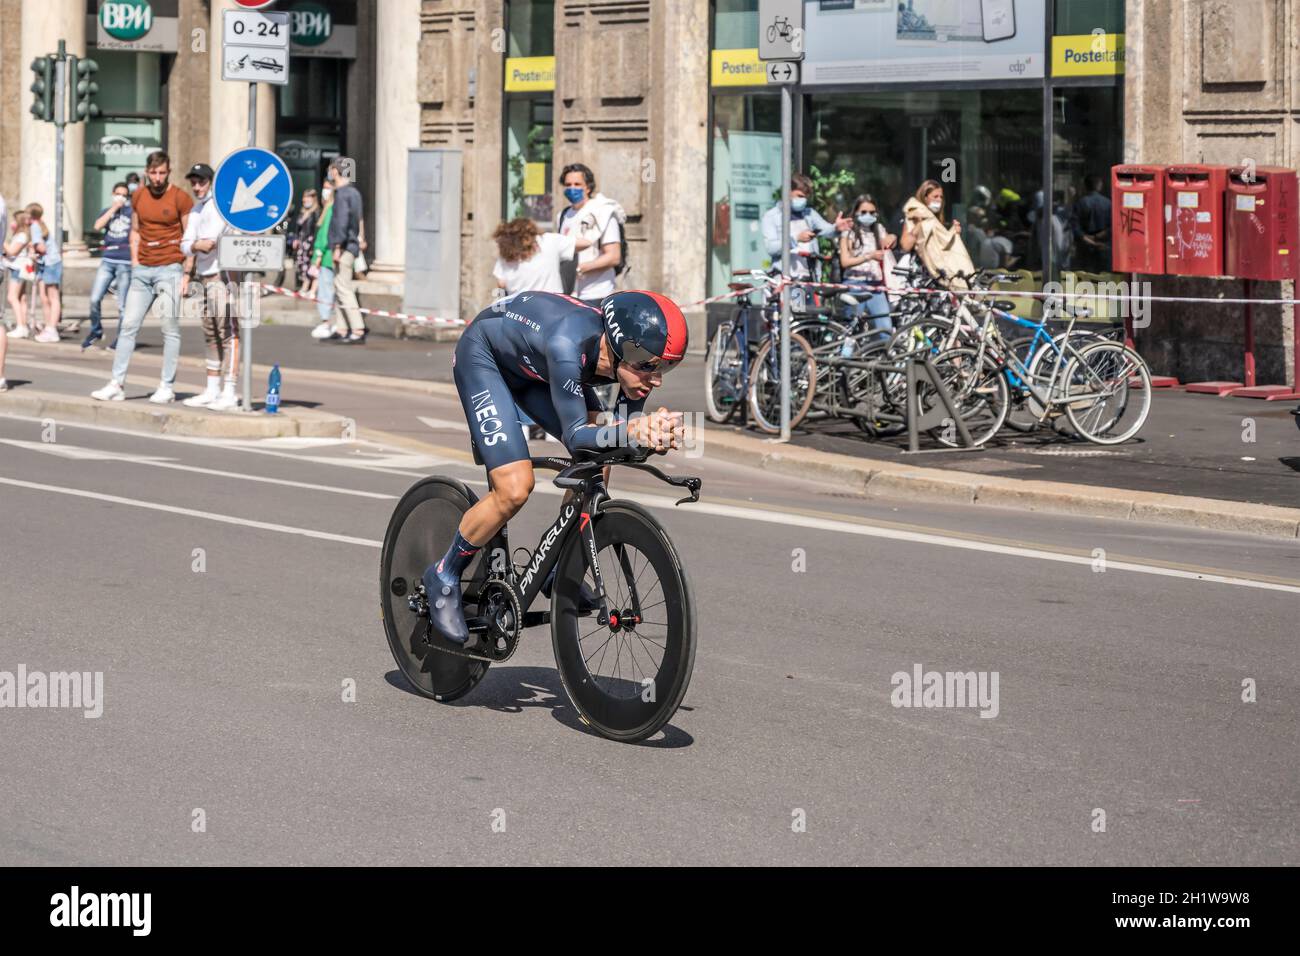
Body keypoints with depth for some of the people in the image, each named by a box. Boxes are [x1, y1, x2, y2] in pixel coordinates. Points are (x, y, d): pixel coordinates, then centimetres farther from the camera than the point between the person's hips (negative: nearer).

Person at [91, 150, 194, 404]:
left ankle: (167, 387, 1)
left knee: (170, 329, -3)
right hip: (142, 269, 5)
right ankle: (116, 385, 4)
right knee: (129, 325, 2)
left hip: (170, 269, -5)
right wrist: (135, 263, 8)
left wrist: (187, 273, -9)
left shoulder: (180, 198, -4)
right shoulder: (139, 196, 10)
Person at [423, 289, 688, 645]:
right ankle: (444, 578, 4)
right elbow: (575, 435, -36)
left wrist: (652, 433, -38)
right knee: (515, 488, -19)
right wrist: (628, 429, -53)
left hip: (533, 365, 7)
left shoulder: (633, 353, -24)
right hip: (483, 354, -7)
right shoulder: (569, 345, -42)